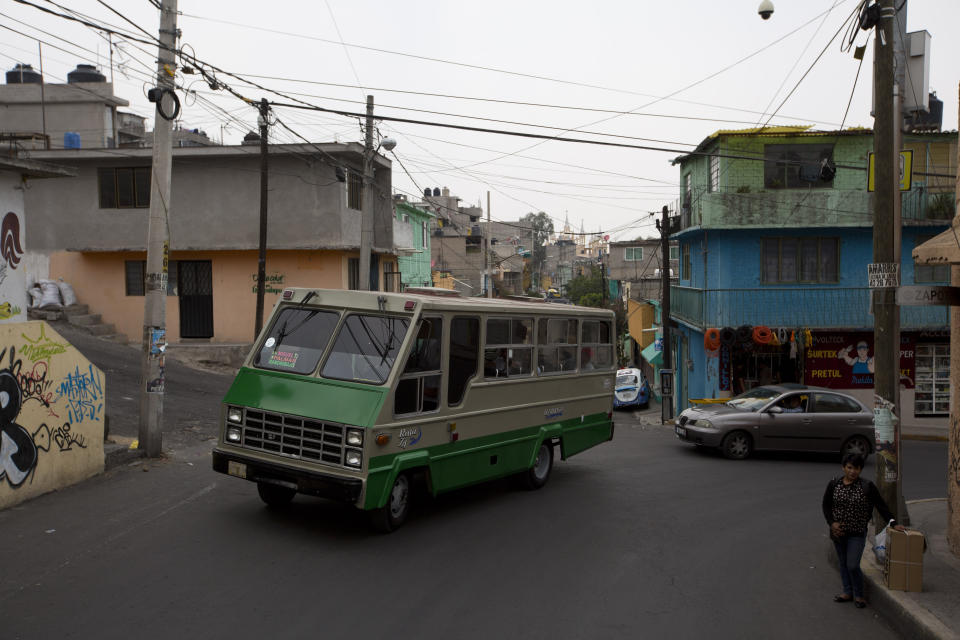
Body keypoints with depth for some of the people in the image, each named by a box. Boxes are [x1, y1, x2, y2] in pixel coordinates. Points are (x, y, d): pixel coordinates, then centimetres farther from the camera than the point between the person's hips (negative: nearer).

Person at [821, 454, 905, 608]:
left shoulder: (867, 486, -8)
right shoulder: (834, 484, -2)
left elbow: (881, 506, -5)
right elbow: (826, 505, 4)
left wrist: (892, 523, -13)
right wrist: (832, 522, -8)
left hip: (857, 533, -3)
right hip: (838, 532, 3)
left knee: (853, 565, -7)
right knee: (843, 563, 13)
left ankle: (859, 595, 13)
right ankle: (848, 592, 27)